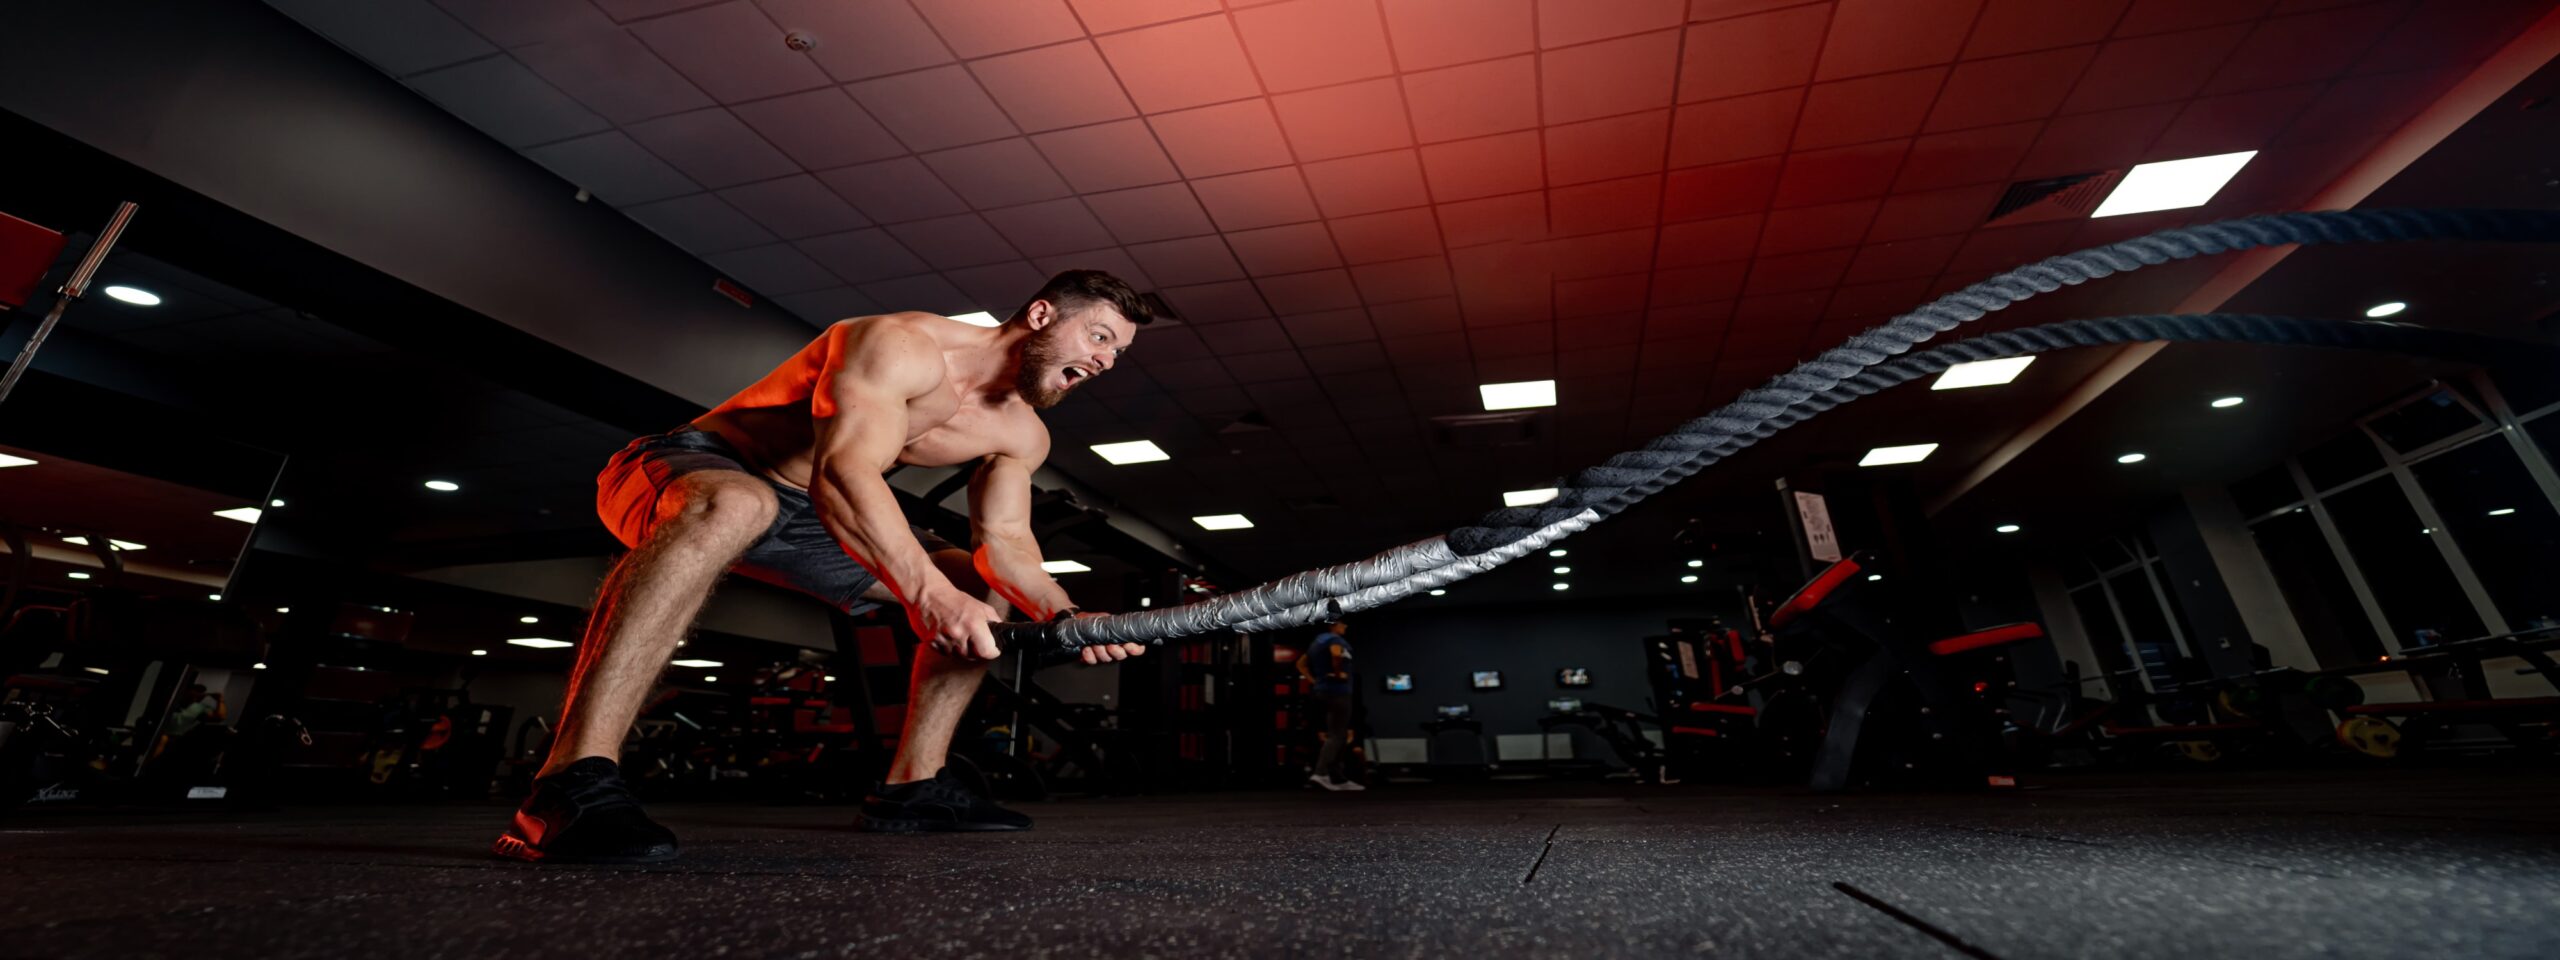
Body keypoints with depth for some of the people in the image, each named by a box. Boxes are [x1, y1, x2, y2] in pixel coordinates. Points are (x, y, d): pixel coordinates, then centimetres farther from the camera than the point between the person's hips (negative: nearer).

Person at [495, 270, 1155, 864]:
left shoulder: (1021, 437, -1)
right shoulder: (902, 345, -25)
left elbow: (1004, 541, -4)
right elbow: (843, 470, -39)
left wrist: (1063, 615, -22)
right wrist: (927, 589, -51)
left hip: (800, 516, 7)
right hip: (689, 468, -7)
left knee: (985, 594, 2)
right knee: (736, 505, -44)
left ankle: (911, 786, 3)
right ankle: (571, 783, -39)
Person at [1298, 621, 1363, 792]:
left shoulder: (1317, 641, 17)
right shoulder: (1333, 639, -11)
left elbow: (1301, 664, 21)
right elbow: (1336, 653, -35)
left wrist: (1314, 680, 13)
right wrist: (1338, 672, -21)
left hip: (1323, 691, 9)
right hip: (1337, 692, -9)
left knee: (1334, 735, 12)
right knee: (1337, 736, -9)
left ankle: (1337, 779, 15)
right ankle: (1320, 773, -19)